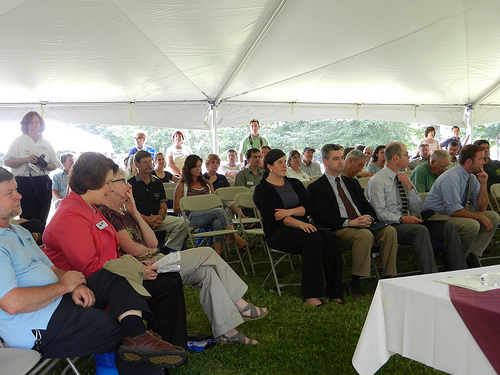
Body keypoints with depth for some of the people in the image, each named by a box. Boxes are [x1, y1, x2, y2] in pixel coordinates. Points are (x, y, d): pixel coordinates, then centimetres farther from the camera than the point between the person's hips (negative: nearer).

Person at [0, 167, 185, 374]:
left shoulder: (19, 232, 18)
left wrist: (76, 285, -2)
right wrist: (64, 286, -14)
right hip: (42, 329, -10)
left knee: (115, 276, -6)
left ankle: (137, 336, -26)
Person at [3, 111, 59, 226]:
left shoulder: (46, 144, 14)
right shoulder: (19, 141, 6)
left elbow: (55, 165, 14)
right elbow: (7, 161, 0)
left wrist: (45, 166, -8)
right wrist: (26, 159, -14)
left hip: (43, 183, 3)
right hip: (24, 183, -3)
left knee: (42, 220, 5)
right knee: (27, 219, -6)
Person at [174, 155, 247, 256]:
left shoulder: (207, 184, 27)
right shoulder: (182, 186, 14)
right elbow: (176, 209, 8)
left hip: (210, 215, 4)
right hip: (192, 217, -4)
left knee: (218, 224, -35)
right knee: (219, 211, -33)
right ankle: (237, 239, -41)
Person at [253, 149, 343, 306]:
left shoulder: (295, 183, 19)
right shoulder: (262, 189, 2)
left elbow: (309, 206, 6)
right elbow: (272, 216, -12)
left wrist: (290, 212, -13)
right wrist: (299, 224, -25)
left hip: (302, 226, 5)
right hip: (278, 232, -5)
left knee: (331, 239, -24)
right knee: (313, 238, -33)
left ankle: (334, 292, -21)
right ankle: (310, 293, -29)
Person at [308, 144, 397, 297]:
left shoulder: (352, 183, 24)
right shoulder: (315, 188, 3)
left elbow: (368, 207, 19)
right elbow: (322, 219, -8)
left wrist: (369, 218, -7)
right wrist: (349, 222, -19)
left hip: (364, 224, 6)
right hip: (339, 230, -6)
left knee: (390, 231, -21)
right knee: (365, 235, -34)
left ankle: (389, 277, -17)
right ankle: (355, 283, -26)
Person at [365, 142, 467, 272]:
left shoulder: (403, 178, 17)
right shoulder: (377, 181, -5)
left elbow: (416, 208, 13)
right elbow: (379, 213, -13)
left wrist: (409, 186, 0)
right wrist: (402, 219, -25)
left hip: (408, 222, 7)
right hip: (390, 226, -7)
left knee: (448, 226, -14)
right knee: (421, 230, -35)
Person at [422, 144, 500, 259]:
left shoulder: (473, 178, 4)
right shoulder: (451, 178, -22)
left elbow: (481, 208, 5)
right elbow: (454, 211, -27)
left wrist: (483, 184, -6)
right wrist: (480, 217, -23)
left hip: (456, 214, 9)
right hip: (436, 215, -9)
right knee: (472, 225, -31)